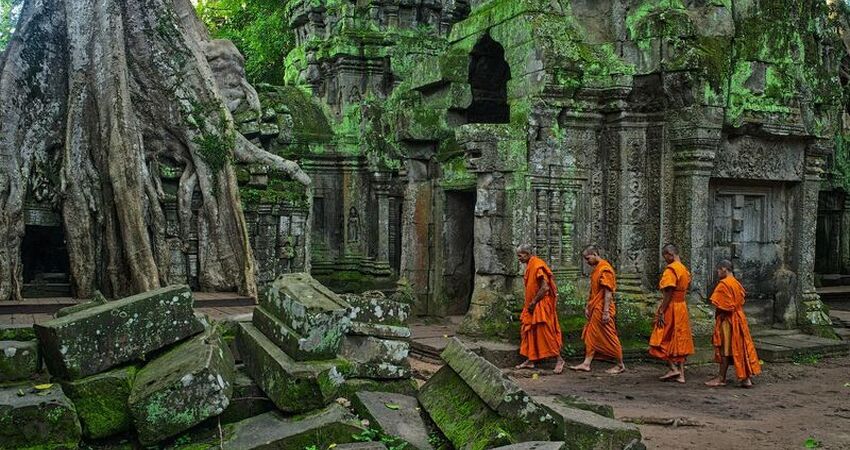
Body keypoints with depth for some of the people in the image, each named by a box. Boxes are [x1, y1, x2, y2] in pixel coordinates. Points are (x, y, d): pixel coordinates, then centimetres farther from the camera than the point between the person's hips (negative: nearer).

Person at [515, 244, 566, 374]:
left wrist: (533, 303, -16)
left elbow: (545, 287, -22)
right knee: (530, 332, 10)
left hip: (541, 305, -10)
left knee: (545, 332, -7)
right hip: (532, 306, 10)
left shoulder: (538, 265, -17)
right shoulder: (529, 266, 13)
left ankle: (559, 359, 1)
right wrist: (530, 304, 11)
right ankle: (530, 360, 16)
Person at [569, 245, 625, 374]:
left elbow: (608, 292, -20)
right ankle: (586, 364, 11)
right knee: (590, 336, 8)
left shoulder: (605, 269, -16)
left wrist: (606, 312, -22)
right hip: (594, 310, 10)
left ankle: (620, 365, 10)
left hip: (602, 310, -10)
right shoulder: (596, 269, 14)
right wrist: (588, 307, 18)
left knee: (610, 338, -1)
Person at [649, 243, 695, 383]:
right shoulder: (684, 269, 12)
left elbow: (668, 293, -20)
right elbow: (686, 287, 14)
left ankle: (673, 368, -3)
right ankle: (681, 374, 11)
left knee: (662, 340, 2)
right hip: (682, 307, 9)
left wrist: (661, 312, -19)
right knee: (680, 341, 10)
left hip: (671, 307, -8)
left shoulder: (671, 269, -16)